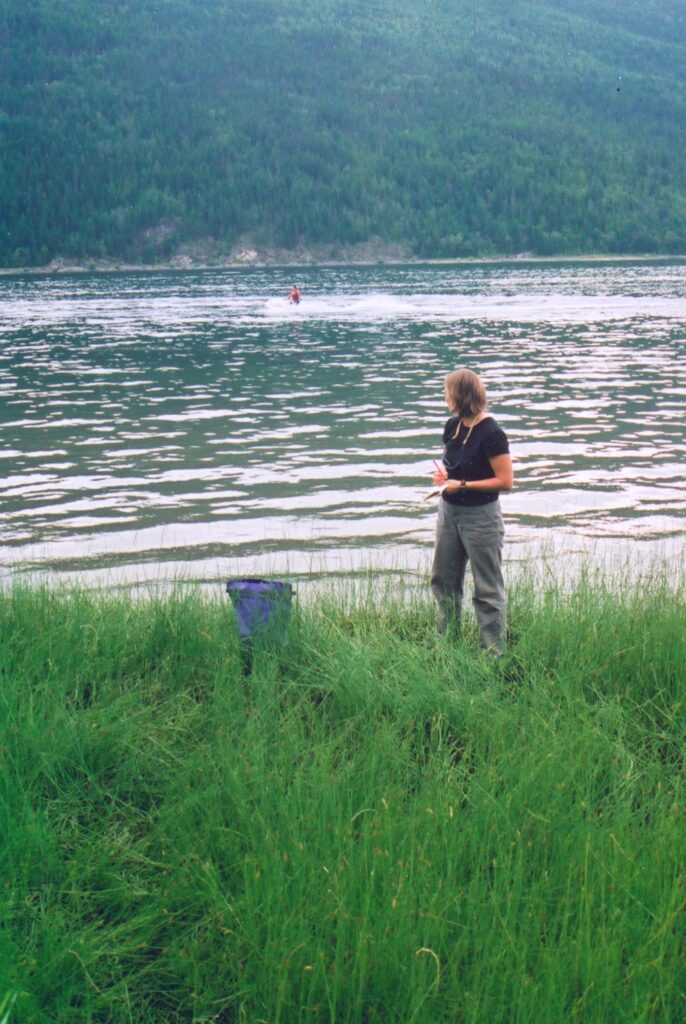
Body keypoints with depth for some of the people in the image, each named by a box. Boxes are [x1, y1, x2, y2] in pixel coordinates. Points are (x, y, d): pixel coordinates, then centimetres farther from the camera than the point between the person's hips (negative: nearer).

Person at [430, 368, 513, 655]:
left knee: (487, 589, 2)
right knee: (443, 580, 17)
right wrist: (443, 472, -3)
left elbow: (505, 481, -20)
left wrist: (462, 485, -20)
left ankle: (495, 652, 11)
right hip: (449, 512, 8)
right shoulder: (453, 426, 3)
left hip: (480, 516, -8)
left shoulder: (491, 433, -20)